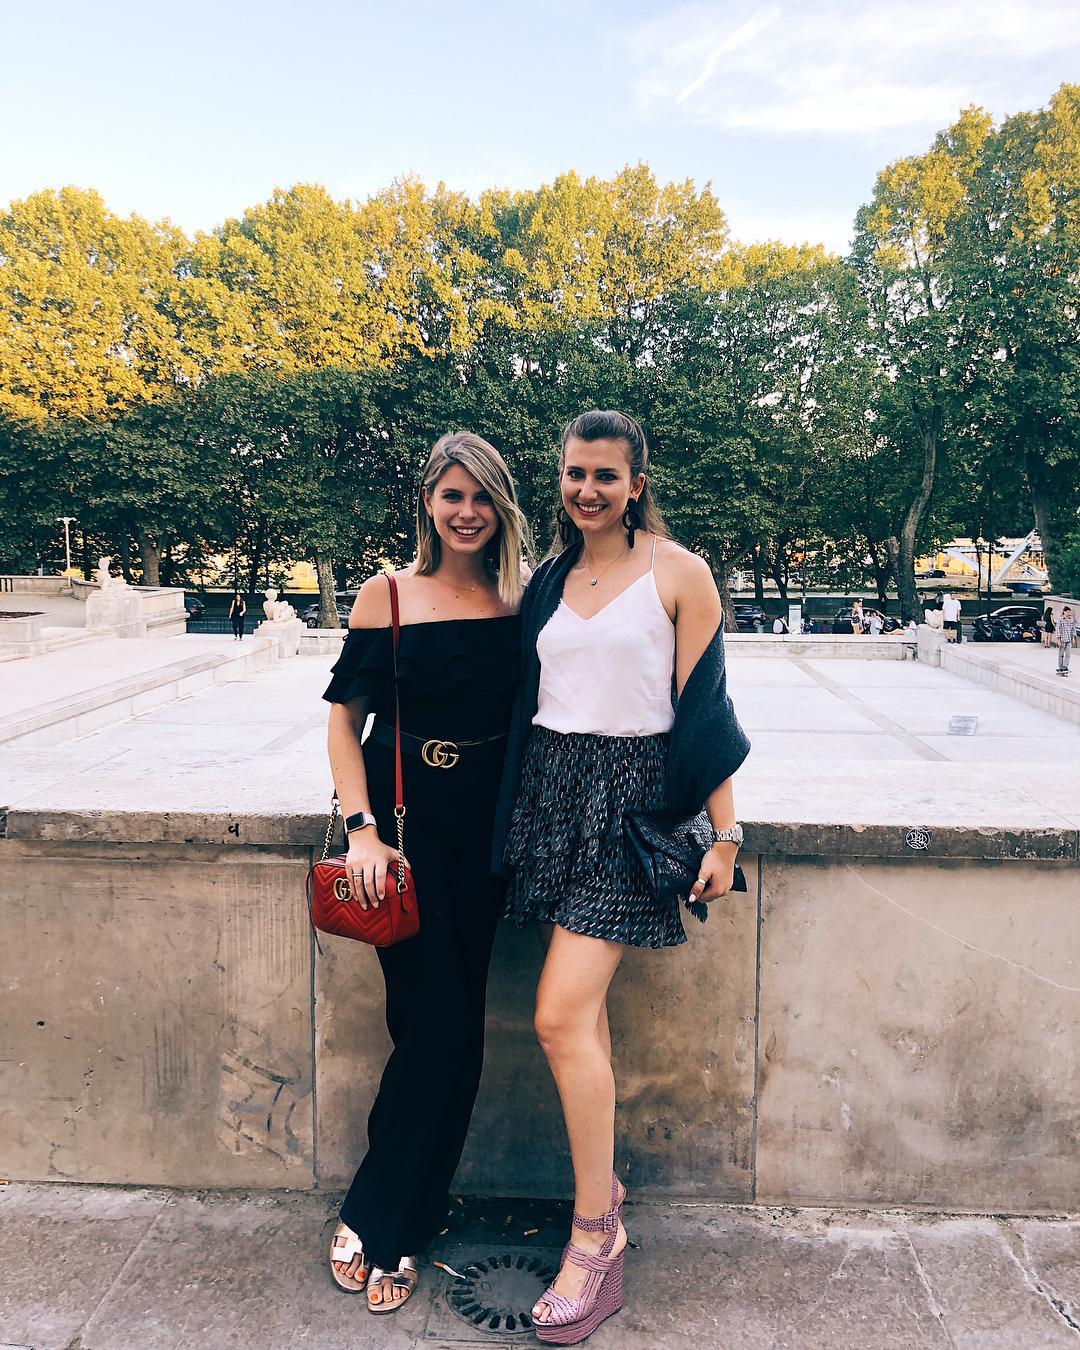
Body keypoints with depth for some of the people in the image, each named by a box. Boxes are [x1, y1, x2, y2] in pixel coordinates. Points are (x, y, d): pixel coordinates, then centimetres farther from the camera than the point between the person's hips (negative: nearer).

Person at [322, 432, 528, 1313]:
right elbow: (345, 719, -2)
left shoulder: (521, 601, 4)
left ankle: (387, 1226, 26)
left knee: (450, 1026, 7)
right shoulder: (387, 596, -3)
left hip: (486, 825, 3)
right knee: (438, 1019, -4)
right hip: (404, 818, -3)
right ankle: (377, 1223, 19)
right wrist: (362, 829, -11)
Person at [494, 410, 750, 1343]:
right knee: (582, 1011, 9)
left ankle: (598, 1238, 7)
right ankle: (604, 1179, 30)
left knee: (562, 1016, -10)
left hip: (629, 799, -5)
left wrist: (725, 835, -8)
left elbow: (706, 708, -5)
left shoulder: (678, 573, -3)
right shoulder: (550, 578, 13)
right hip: (549, 793, 5)